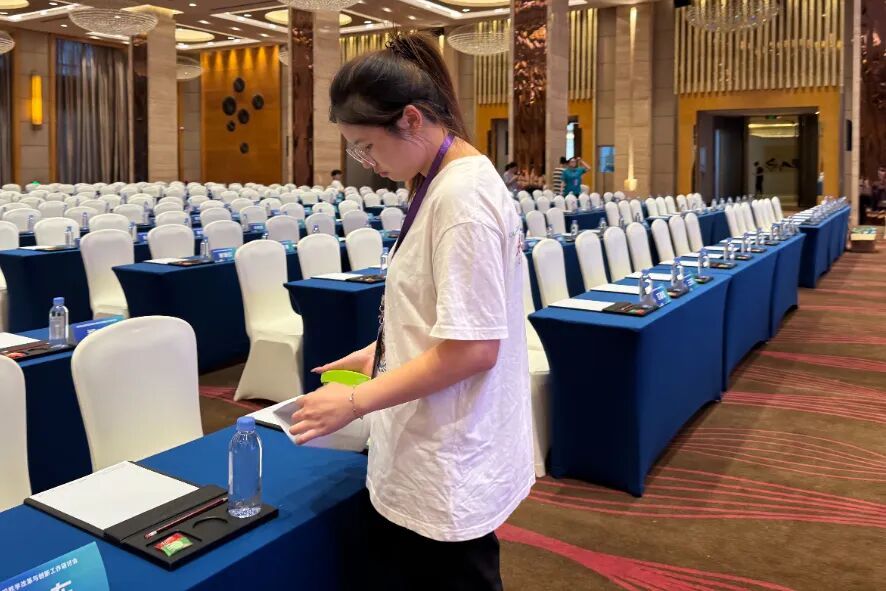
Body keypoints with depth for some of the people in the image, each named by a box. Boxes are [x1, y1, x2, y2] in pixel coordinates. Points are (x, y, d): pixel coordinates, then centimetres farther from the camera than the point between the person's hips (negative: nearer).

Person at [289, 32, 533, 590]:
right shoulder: (446, 183, 8)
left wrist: (356, 401, -18)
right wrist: (377, 354, 11)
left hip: (449, 468, -9)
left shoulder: (462, 195, -22)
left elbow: (472, 348, -25)